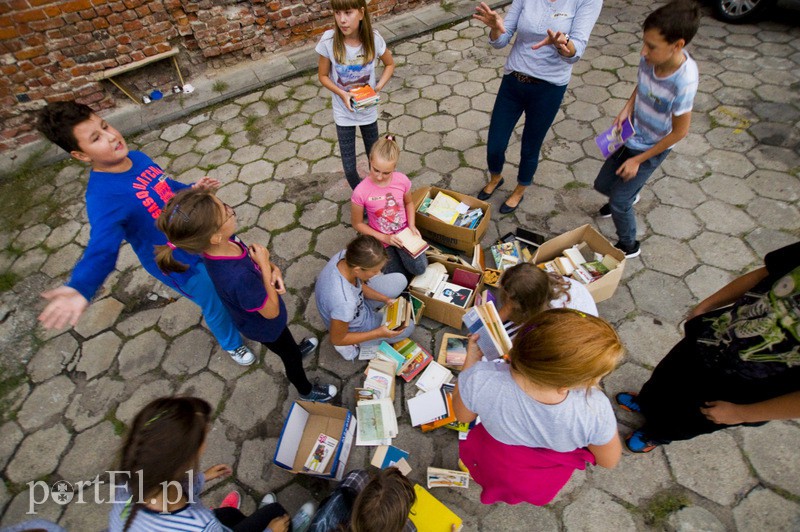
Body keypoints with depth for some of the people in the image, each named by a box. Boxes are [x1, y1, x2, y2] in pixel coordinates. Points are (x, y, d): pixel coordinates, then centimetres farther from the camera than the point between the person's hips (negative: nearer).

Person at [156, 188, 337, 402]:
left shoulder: (224, 241, -26)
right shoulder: (238, 278, -47)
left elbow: (249, 255, -3)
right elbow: (271, 312, -29)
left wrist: (274, 269, -22)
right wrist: (265, 265, -30)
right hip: (265, 325, -6)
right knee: (291, 358, 25)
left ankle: (296, 349, 72)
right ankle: (307, 391, 55)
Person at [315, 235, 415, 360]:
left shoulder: (344, 256, -27)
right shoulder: (344, 303, -46)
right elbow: (337, 340, -25)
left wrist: (385, 299, -11)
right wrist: (379, 333, -23)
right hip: (354, 327, -6)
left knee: (400, 280, 6)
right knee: (408, 327, 10)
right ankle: (351, 343, 14)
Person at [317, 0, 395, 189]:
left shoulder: (373, 38, -16)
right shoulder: (329, 40, -19)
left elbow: (390, 64, 1)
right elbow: (323, 76, -6)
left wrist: (378, 87, -15)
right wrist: (342, 94, -22)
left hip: (369, 111, 1)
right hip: (343, 113, -1)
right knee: (349, 167, 3)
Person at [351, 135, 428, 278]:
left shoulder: (402, 180, -16)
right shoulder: (361, 192, -24)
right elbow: (357, 223, -9)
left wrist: (412, 225, -9)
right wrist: (383, 238, -15)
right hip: (381, 239, -1)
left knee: (420, 269, -15)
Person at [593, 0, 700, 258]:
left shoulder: (683, 82, -32)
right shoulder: (649, 59, -15)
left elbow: (679, 131, -21)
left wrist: (638, 160, -18)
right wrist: (627, 109, -10)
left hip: (652, 149, -6)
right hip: (632, 137, 6)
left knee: (618, 202, -4)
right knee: (602, 184, 19)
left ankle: (629, 246, 23)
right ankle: (628, 195, 55)